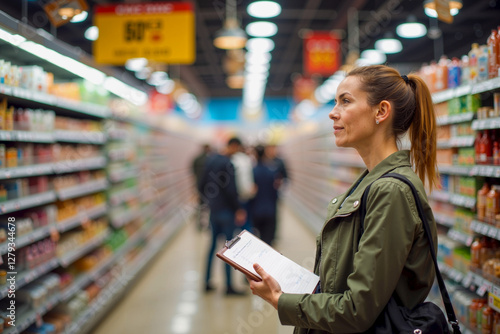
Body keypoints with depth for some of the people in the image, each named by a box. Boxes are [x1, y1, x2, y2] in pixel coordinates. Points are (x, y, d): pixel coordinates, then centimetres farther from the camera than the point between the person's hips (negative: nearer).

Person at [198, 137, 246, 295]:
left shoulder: (211, 159, 8)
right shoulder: (227, 164, -18)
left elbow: (202, 186, 12)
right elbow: (231, 190, -20)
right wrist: (238, 209, -11)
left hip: (213, 210, 8)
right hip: (226, 210, -8)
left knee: (213, 244, 15)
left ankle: (207, 282, 19)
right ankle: (228, 286, 4)